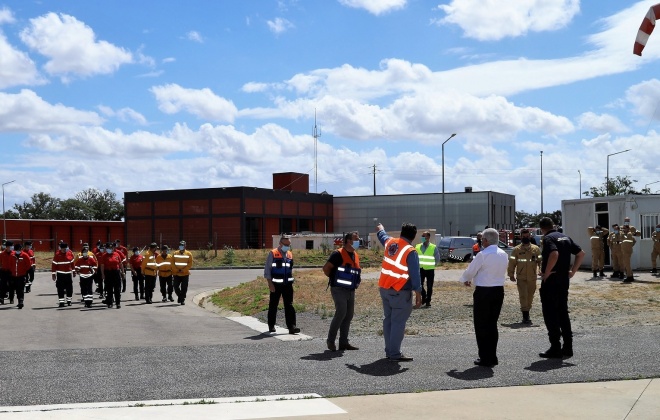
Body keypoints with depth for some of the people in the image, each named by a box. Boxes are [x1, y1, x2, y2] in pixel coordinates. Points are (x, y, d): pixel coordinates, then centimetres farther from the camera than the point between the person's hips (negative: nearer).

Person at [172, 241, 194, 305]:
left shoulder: (188, 254, -1)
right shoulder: (175, 254, 5)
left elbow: (190, 264, -4)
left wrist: (183, 270, -12)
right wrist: (177, 270, -8)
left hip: (185, 274, -2)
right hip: (176, 274, 2)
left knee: (184, 288, -2)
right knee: (176, 287, 2)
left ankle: (182, 300, 6)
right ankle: (179, 296, 27)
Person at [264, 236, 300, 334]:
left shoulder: (290, 254, 11)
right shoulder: (273, 254, -4)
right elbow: (267, 269, -5)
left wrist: (291, 281, 14)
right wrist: (270, 283, -11)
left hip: (287, 284, 4)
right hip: (276, 284, -4)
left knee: (289, 305, -4)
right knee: (273, 305, 7)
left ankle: (291, 326, -7)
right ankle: (271, 326, 20)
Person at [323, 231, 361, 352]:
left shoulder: (355, 256, 13)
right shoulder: (338, 254, -12)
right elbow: (326, 268, -13)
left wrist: (357, 280, 13)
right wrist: (333, 279, -2)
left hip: (351, 291, 8)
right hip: (339, 290, -8)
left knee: (349, 315, 7)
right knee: (341, 313, -17)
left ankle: (344, 342, 13)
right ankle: (331, 340, -4)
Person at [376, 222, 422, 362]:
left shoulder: (390, 242, 5)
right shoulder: (411, 252, -16)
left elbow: (383, 237, 30)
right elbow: (415, 274, -18)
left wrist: (380, 230, 53)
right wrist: (418, 294, -13)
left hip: (384, 288, 8)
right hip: (400, 292, -8)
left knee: (388, 319, 15)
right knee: (398, 322, -4)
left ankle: (389, 350, 22)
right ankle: (395, 354, -4)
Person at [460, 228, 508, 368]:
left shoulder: (483, 255, -16)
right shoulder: (504, 255, 5)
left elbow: (470, 271, -8)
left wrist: (465, 280, 16)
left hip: (483, 292, -7)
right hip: (499, 291, 7)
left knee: (481, 326, 3)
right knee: (492, 324, 16)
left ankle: (485, 358, 4)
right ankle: (492, 357, 19)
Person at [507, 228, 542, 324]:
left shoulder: (536, 249, 4)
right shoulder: (516, 250, 1)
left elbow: (540, 261, -1)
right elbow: (512, 263, 2)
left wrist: (541, 270, -18)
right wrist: (511, 275, 0)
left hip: (532, 278, 2)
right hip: (521, 278, -2)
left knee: (530, 297, 11)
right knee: (523, 296, -9)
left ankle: (527, 313, 27)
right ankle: (525, 316, -7)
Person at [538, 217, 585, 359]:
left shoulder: (548, 238, -12)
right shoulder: (565, 237, 13)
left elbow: (554, 254, -29)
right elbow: (581, 253, 14)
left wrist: (546, 273, -20)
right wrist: (572, 271, 13)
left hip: (551, 281, -8)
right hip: (564, 280, 8)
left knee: (550, 315, -1)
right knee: (563, 313, 15)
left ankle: (555, 349, 1)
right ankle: (568, 347, 17)